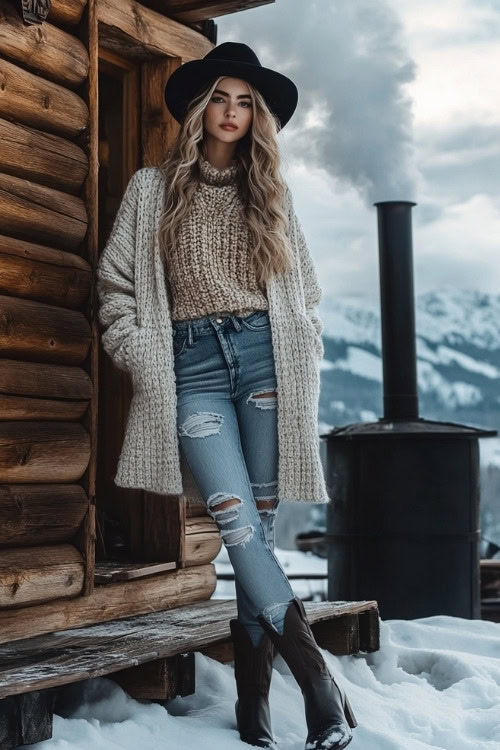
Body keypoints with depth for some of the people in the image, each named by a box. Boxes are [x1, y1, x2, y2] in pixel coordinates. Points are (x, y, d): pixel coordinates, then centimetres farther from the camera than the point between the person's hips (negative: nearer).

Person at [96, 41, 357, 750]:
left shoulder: (271, 192, 16)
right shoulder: (153, 188, 11)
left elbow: (305, 286, 20)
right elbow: (115, 280, 10)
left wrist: (303, 358, 8)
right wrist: (141, 357, 0)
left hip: (266, 356, 1)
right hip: (192, 365, -1)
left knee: (257, 525, -1)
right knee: (237, 522, -15)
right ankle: (318, 680, -12)